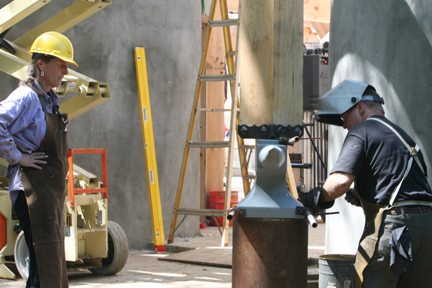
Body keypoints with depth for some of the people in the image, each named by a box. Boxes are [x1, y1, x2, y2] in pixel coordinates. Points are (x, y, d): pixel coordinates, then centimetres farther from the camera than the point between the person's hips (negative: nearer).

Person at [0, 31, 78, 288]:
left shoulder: (50, 98, 14)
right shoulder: (26, 97, -14)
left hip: (52, 187, 10)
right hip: (32, 187, -10)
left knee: (55, 257, 14)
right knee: (45, 257, -11)